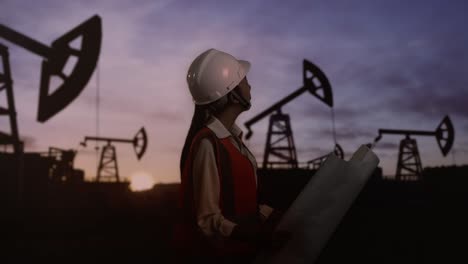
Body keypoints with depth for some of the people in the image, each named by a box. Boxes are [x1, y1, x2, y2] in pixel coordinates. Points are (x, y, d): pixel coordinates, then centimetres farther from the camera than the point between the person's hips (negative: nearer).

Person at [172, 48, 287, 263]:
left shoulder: (230, 136, 2)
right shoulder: (208, 144, -22)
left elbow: (242, 201, 8)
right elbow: (209, 221, -21)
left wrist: (277, 218, 2)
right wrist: (258, 236, -32)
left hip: (238, 247, 7)